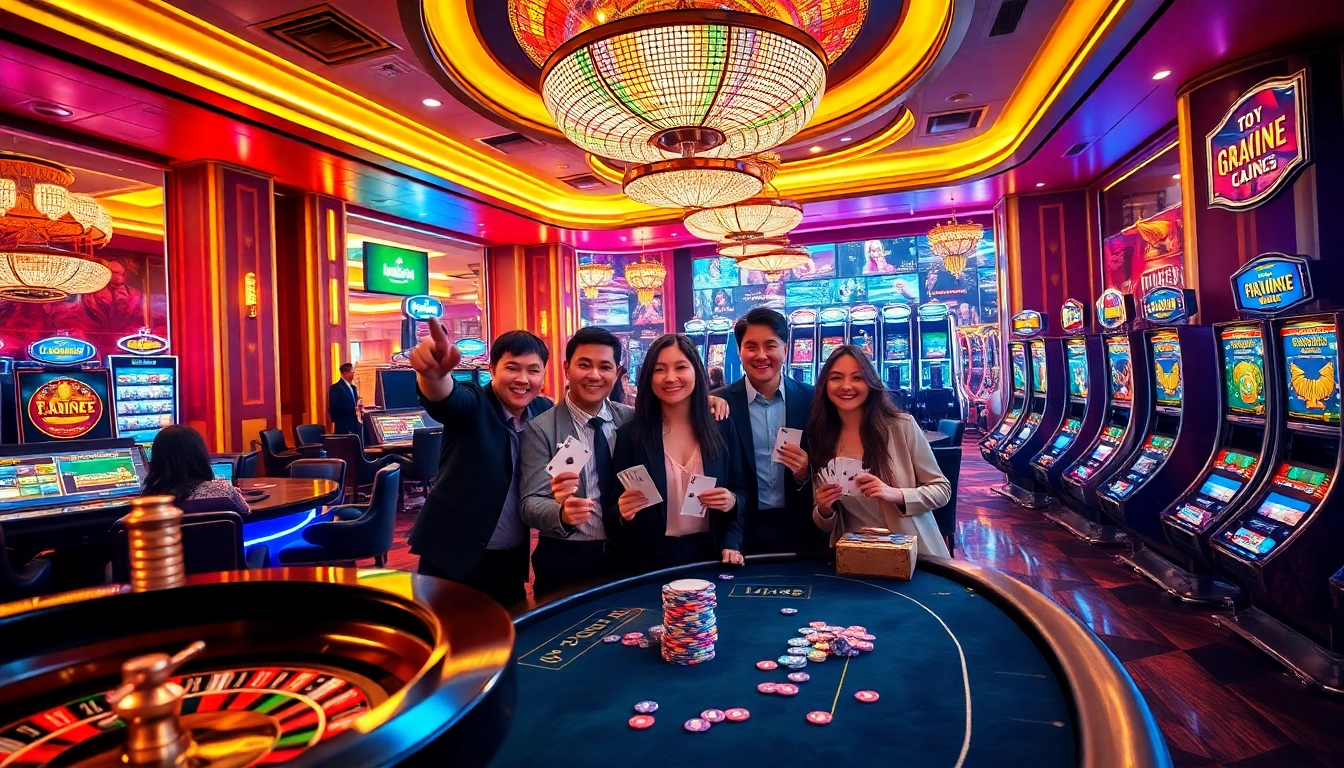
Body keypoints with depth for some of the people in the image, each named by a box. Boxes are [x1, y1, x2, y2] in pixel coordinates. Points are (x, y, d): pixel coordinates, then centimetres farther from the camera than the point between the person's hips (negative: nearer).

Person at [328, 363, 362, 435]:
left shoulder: (352, 387, 18)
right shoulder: (336, 387, -9)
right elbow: (335, 406, -17)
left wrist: (358, 407, 0)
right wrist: (353, 410, -21)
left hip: (354, 424, 8)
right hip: (344, 425, -8)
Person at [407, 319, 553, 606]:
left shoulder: (546, 413, 1)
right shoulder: (472, 405, -13)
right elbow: (445, 398, -35)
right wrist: (433, 373, -57)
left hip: (511, 559, 4)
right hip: (453, 556, -4)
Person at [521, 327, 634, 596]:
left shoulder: (633, 419, 1)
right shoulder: (540, 429, -10)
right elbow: (531, 503, -14)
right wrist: (563, 515, -37)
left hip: (625, 557, 3)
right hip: (565, 563, -3)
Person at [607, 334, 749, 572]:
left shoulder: (722, 426, -2)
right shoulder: (630, 434, -7)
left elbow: (741, 491, 5)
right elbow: (612, 512, -4)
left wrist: (732, 502, -15)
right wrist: (623, 513, -24)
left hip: (710, 554, 1)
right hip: (651, 559, -1)